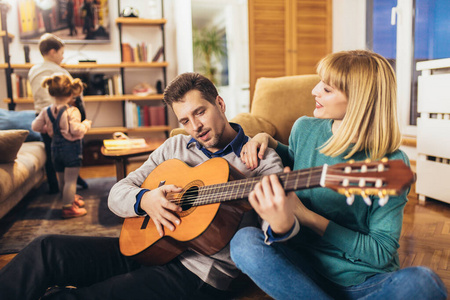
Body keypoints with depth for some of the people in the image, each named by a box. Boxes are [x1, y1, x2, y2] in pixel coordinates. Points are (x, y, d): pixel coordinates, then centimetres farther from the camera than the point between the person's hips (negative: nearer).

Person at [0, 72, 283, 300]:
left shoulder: (262, 161, -3)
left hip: (199, 272, -5)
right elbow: (117, 193, 11)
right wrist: (144, 199, -12)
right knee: (48, 249, -10)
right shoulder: (174, 147, 11)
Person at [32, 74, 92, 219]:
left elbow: (35, 126, 6)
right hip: (71, 148, -7)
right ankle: (68, 208, 2)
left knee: (62, 179, 18)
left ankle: (71, 199, 37)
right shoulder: (72, 111, -18)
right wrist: (86, 124, -6)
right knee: (70, 180, -2)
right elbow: (77, 130, -24)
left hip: (55, 148, 7)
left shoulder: (46, 111, 1)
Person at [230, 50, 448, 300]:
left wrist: (304, 215, -19)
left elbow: (381, 253, -14)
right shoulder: (304, 129, -1)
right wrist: (267, 141, 3)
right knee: (245, 241, -26)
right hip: (305, 269, 3)